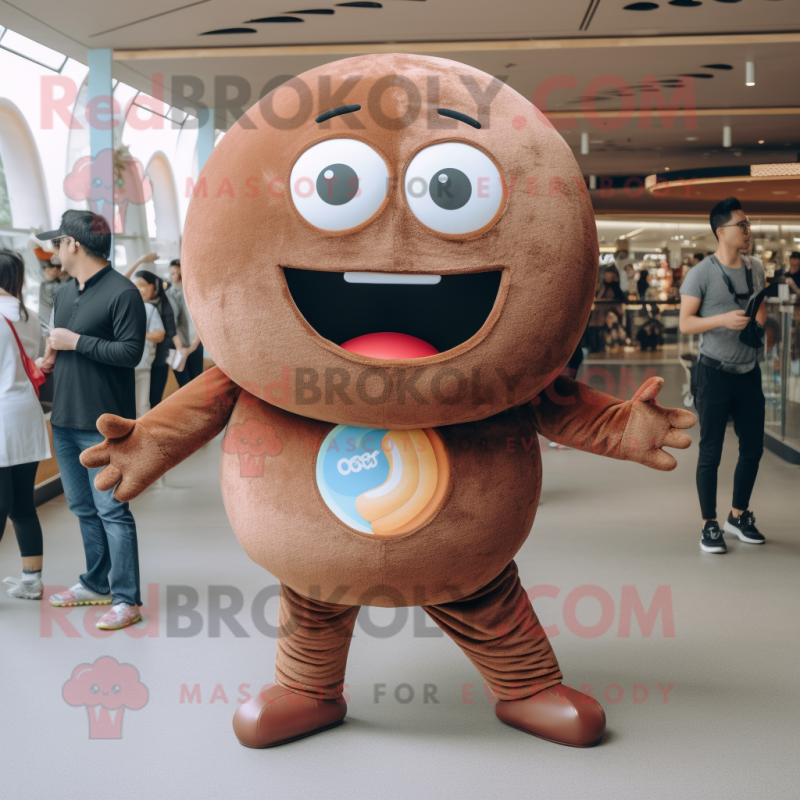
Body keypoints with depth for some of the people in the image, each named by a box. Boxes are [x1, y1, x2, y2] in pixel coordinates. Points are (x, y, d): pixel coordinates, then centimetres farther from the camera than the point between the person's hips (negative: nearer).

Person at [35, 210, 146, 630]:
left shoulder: (122, 292, -12)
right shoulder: (65, 294, 15)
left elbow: (130, 352, -19)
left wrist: (76, 342, -16)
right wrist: (51, 359, 4)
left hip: (102, 425, -8)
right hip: (65, 420, 8)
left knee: (111, 510, -5)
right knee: (83, 508, 15)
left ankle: (126, 599, 0)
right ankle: (97, 584, 28)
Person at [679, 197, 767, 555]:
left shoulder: (755, 269, 8)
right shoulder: (701, 273, -11)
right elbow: (685, 323, -13)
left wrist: (761, 320, 1)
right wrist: (722, 319, -26)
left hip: (749, 372, 6)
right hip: (715, 373, -6)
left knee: (753, 448, 11)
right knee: (710, 452, 0)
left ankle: (739, 516, 29)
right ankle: (709, 525, 11)